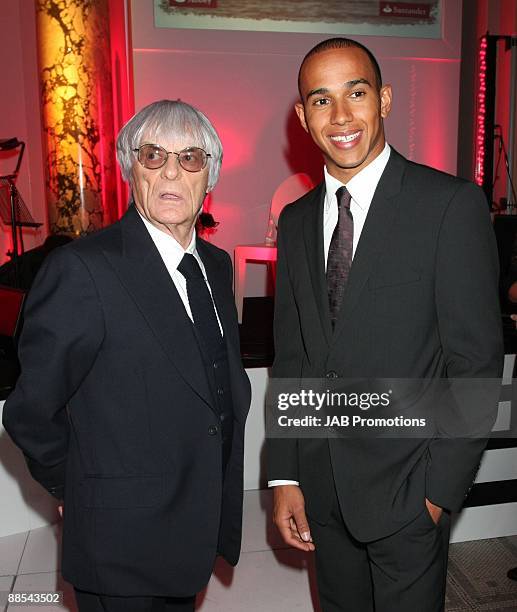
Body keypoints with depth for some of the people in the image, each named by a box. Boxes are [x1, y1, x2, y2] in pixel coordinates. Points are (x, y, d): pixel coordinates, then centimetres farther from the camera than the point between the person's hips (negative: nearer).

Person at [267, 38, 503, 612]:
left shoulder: (451, 204, -11)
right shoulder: (295, 220, 5)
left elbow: (477, 361, -11)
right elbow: (289, 356, 6)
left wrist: (439, 489, -12)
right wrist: (284, 476, 4)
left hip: (406, 486, -4)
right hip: (321, 487, 5)